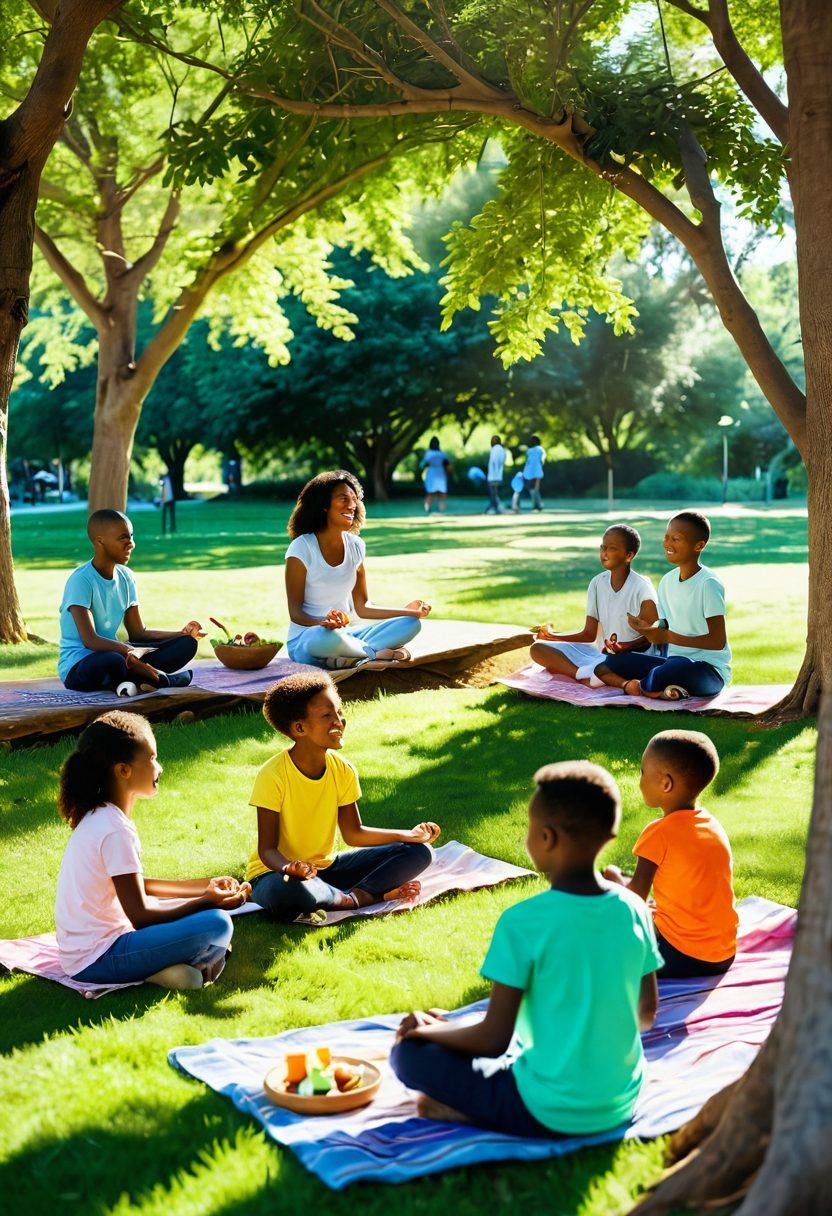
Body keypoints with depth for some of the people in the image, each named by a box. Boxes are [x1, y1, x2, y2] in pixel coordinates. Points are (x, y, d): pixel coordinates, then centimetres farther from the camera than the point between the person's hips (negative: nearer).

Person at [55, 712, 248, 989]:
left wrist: (206, 886, 13)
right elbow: (140, 916, -19)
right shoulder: (116, 830, -20)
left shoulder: (98, 817, 9)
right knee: (216, 924, -23)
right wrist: (208, 901, -10)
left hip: (83, 950, 10)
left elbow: (137, 885, 18)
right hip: (97, 961, -10)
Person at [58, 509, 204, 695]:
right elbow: (90, 640, -25)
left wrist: (182, 634, -4)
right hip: (78, 664, -8)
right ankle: (159, 679, -16)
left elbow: (139, 632, 10)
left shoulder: (125, 577, 7)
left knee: (187, 643, -4)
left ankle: (134, 679, -21)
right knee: (113, 661, -43)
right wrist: (128, 650, -39)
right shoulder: (81, 580, -17)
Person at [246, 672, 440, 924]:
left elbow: (353, 833, 5)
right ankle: (363, 896, -20)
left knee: (419, 852, -3)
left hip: (325, 867, 6)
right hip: (276, 871, -6)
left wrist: (407, 835, -9)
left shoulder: (343, 771, -4)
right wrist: (289, 867, -42)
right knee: (288, 891, -45)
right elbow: (267, 849, -19)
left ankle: (357, 896, -23)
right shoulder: (274, 775, -21)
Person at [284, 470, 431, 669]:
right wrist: (323, 622, -34)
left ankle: (346, 658, -25)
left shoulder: (355, 546, 7)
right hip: (305, 638, -7)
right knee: (330, 637, -42)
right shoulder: (302, 548, -11)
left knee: (411, 624, -8)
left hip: (344, 634, 7)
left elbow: (362, 608, 10)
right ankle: (380, 653, -16)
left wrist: (407, 610, -3)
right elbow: (295, 612, -12)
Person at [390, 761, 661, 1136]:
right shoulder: (633, 909, -3)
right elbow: (646, 1015, 9)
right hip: (621, 1105, 5)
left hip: (550, 1115, -5)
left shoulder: (523, 922, -19)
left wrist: (431, 1028, 2)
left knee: (408, 1052, 4)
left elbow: (494, 1039, -16)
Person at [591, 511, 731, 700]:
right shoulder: (667, 581, 11)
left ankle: (639, 687, -13)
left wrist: (668, 637, -16)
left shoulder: (708, 584, -12)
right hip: (673, 661, 8)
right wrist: (648, 630, -8)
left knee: (678, 667, -41)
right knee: (612, 661, -7)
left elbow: (718, 641, -16)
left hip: (709, 669, -8)